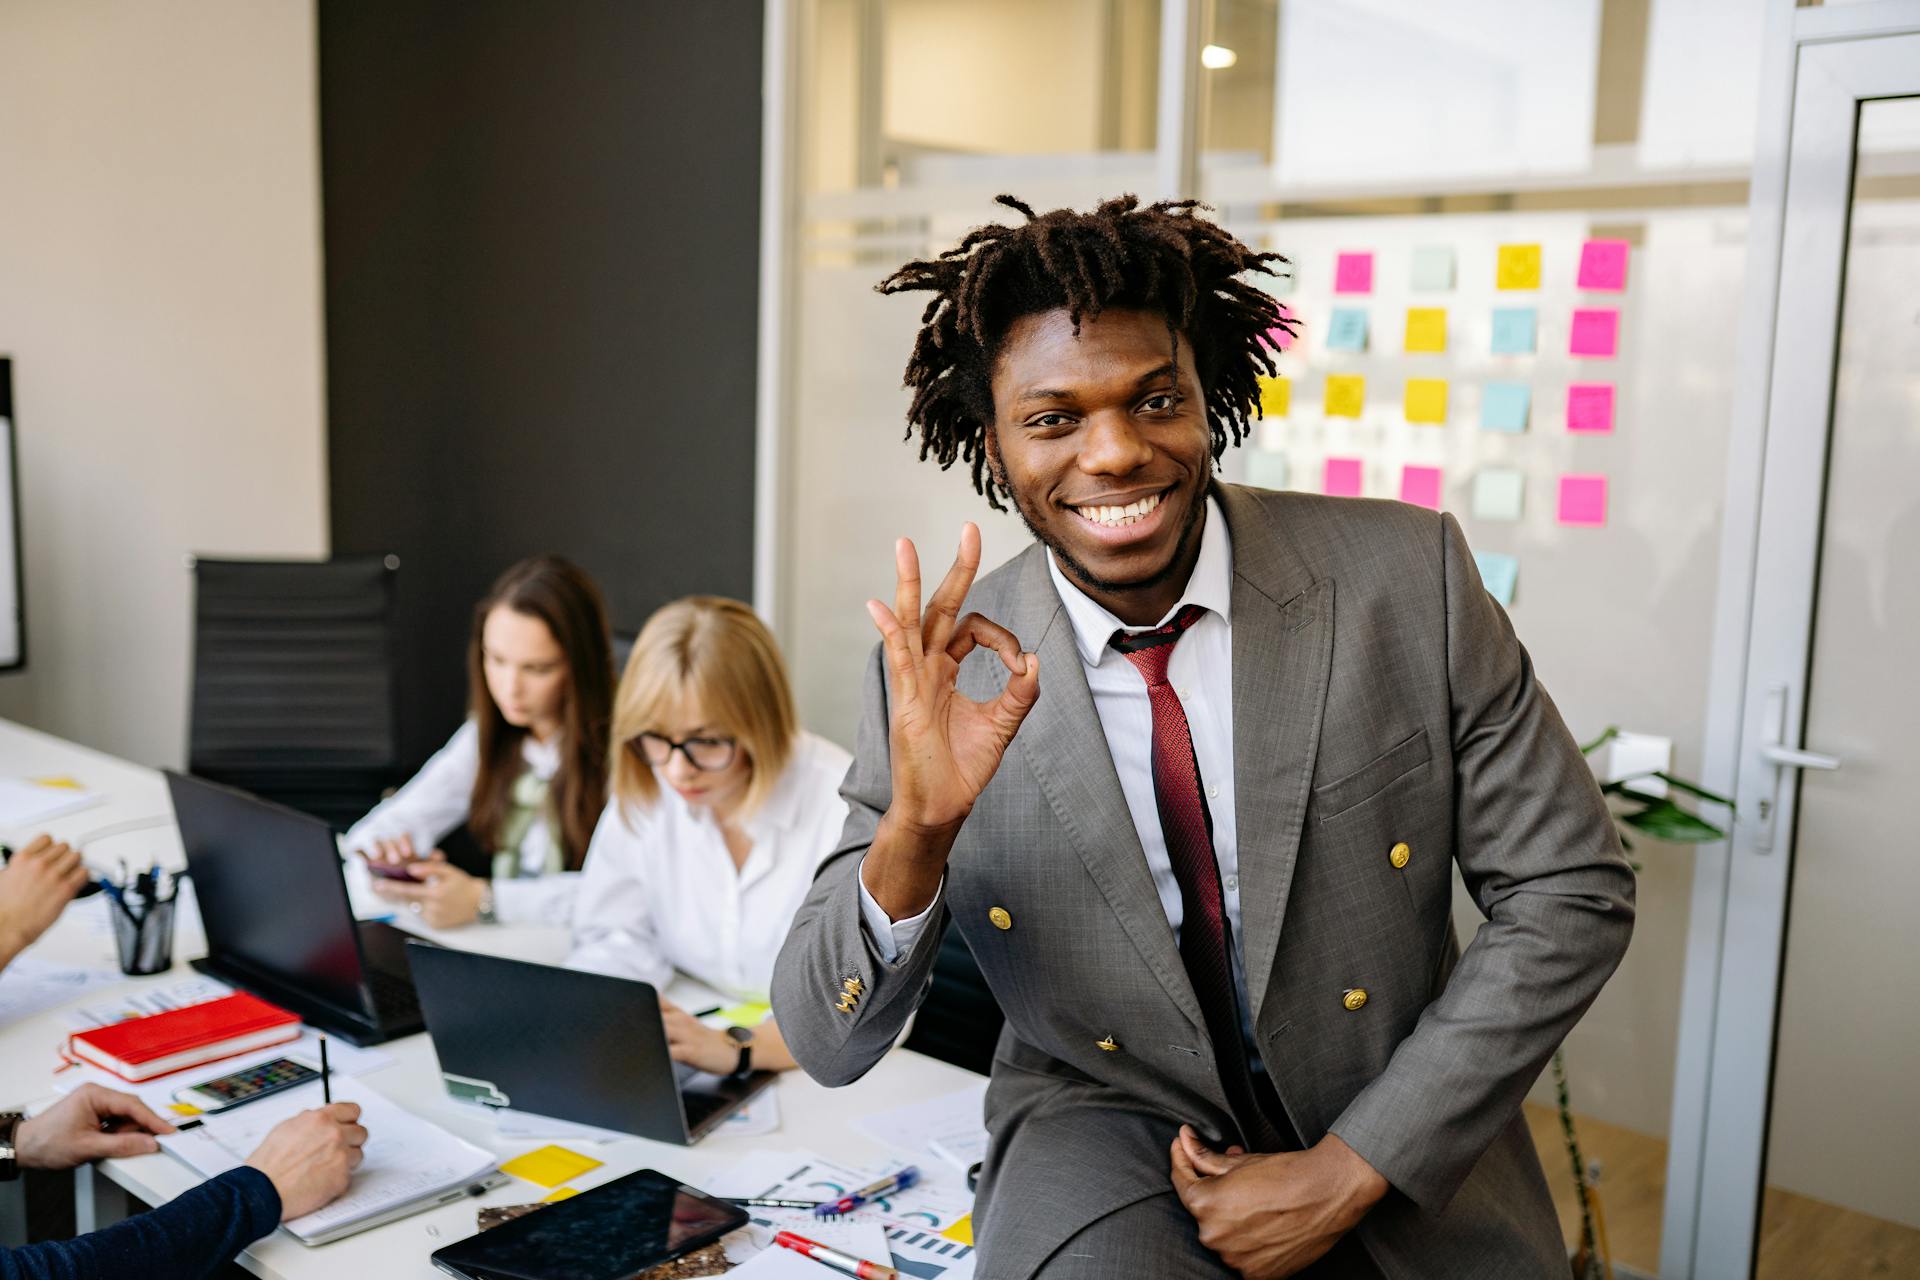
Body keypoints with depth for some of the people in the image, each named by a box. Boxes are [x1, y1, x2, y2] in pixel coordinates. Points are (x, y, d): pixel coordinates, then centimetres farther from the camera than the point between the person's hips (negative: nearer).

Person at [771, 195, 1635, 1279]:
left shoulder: (1404, 574, -13)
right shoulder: (946, 669, -11)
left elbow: (1572, 894, -7)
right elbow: (828, 1047, -10)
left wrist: (1349, 1173, -12)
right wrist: (913, 830, -30)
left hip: (1400, 1162, 3)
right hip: (1112, 1134, -2)